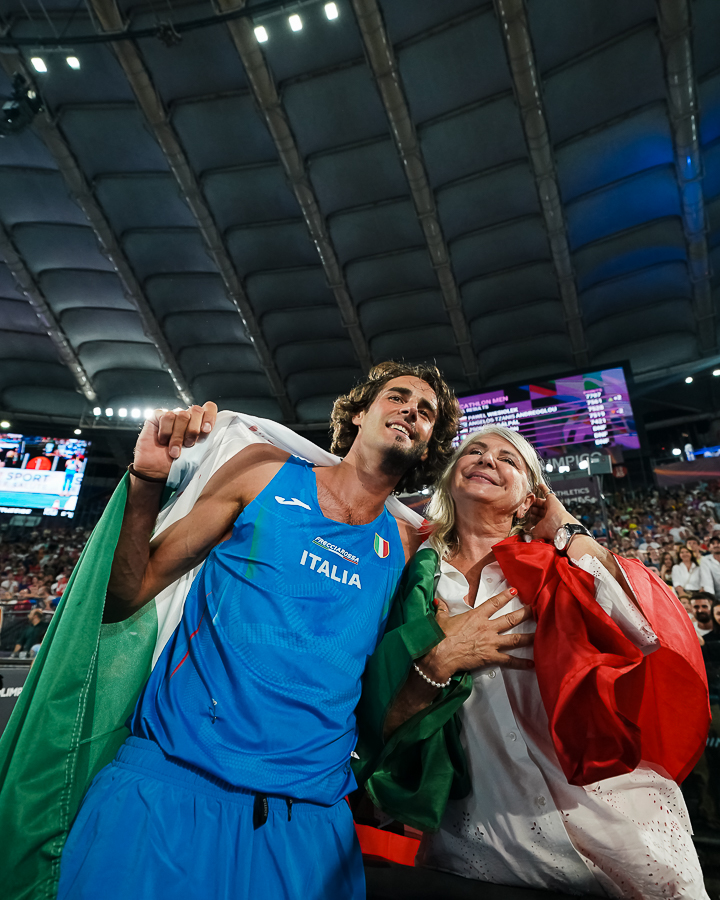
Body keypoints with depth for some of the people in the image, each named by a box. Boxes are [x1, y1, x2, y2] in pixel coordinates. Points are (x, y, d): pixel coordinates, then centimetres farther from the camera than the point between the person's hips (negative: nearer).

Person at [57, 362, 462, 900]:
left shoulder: (406, 546, 4)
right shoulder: (266, 471, -1)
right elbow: (125, 597, 0)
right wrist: (148, 480, -14)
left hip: (307, 812, 2)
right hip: (168, 778, -1)